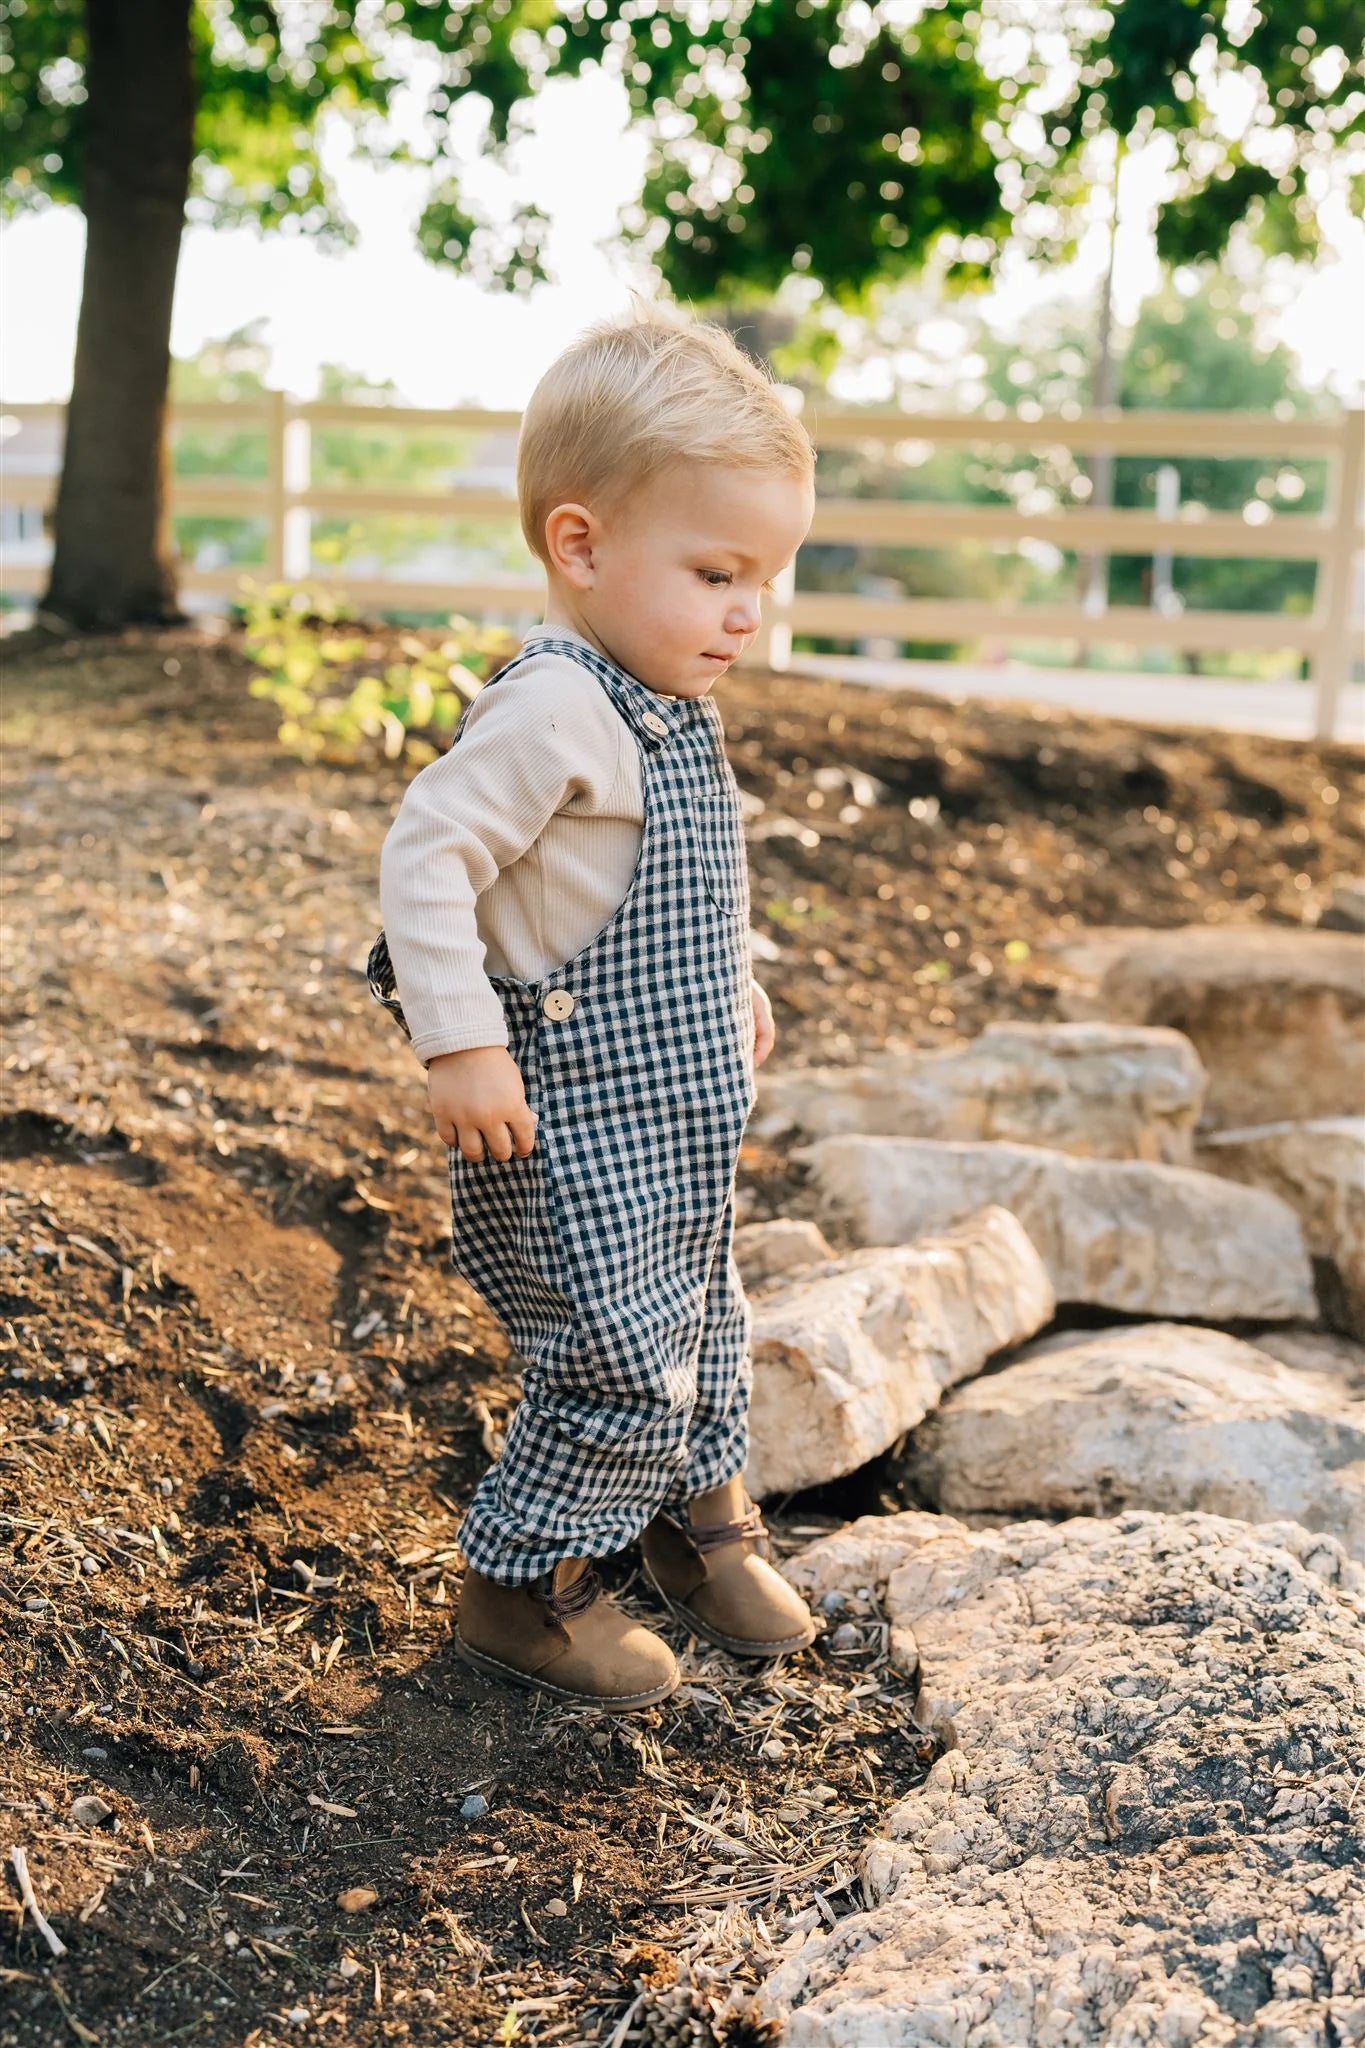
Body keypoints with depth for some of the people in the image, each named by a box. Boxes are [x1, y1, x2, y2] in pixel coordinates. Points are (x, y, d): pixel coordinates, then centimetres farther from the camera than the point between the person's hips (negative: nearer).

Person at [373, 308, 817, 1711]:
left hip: (671, 1112, 10)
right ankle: (521, 1592, 16)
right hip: (570, 1118, -10)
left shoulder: (667, 704, 8)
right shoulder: (553, 712, -23)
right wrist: (461, 1041, -25)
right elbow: (426, 854, -25)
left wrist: (730, 983, 27)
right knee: (625, 1366, -4)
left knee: (702, 1330, 23)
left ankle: (701, 1514, 46)